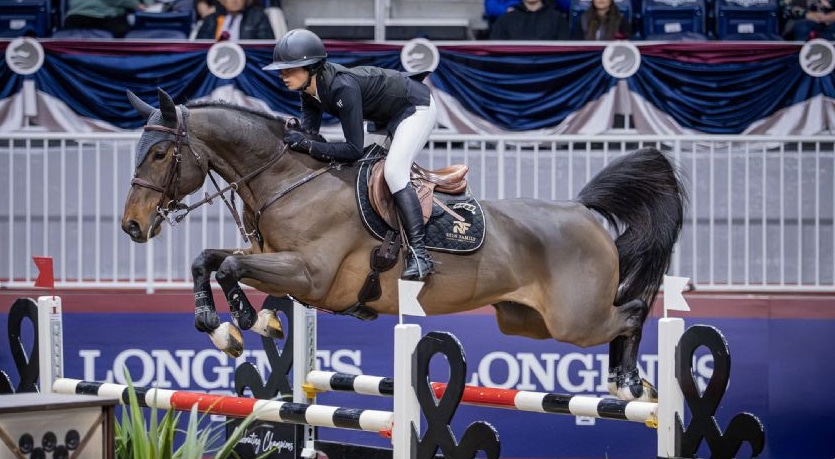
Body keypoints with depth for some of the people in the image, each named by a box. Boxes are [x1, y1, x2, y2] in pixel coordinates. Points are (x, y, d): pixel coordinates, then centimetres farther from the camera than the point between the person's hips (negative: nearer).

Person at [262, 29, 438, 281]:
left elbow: (354, 149, -35)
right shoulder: (310, 89, -10)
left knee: (393, 171, -24)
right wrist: (291, 134, -26)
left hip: (417, 106, -10)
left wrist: (307, 145, -39)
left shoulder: (342, 87, -36)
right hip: (387, 116, 10)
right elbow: (309, 130, -6)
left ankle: (420, 253, -25)